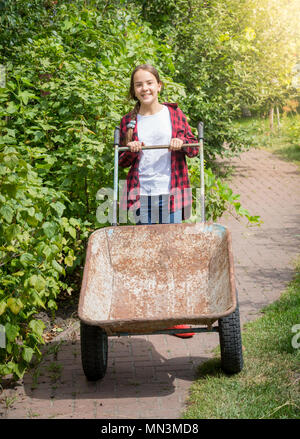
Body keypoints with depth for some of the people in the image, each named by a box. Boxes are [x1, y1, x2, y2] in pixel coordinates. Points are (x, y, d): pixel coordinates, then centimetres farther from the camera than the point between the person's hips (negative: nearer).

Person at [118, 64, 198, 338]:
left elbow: (194, 149, 11)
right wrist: (130, 151, -6)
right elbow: (122, 162, 15)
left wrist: (181, 142, -10)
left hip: (173, 192, -1)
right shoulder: (128, 122, 9)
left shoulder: (174, 114, 8)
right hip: (142, 195, 1)